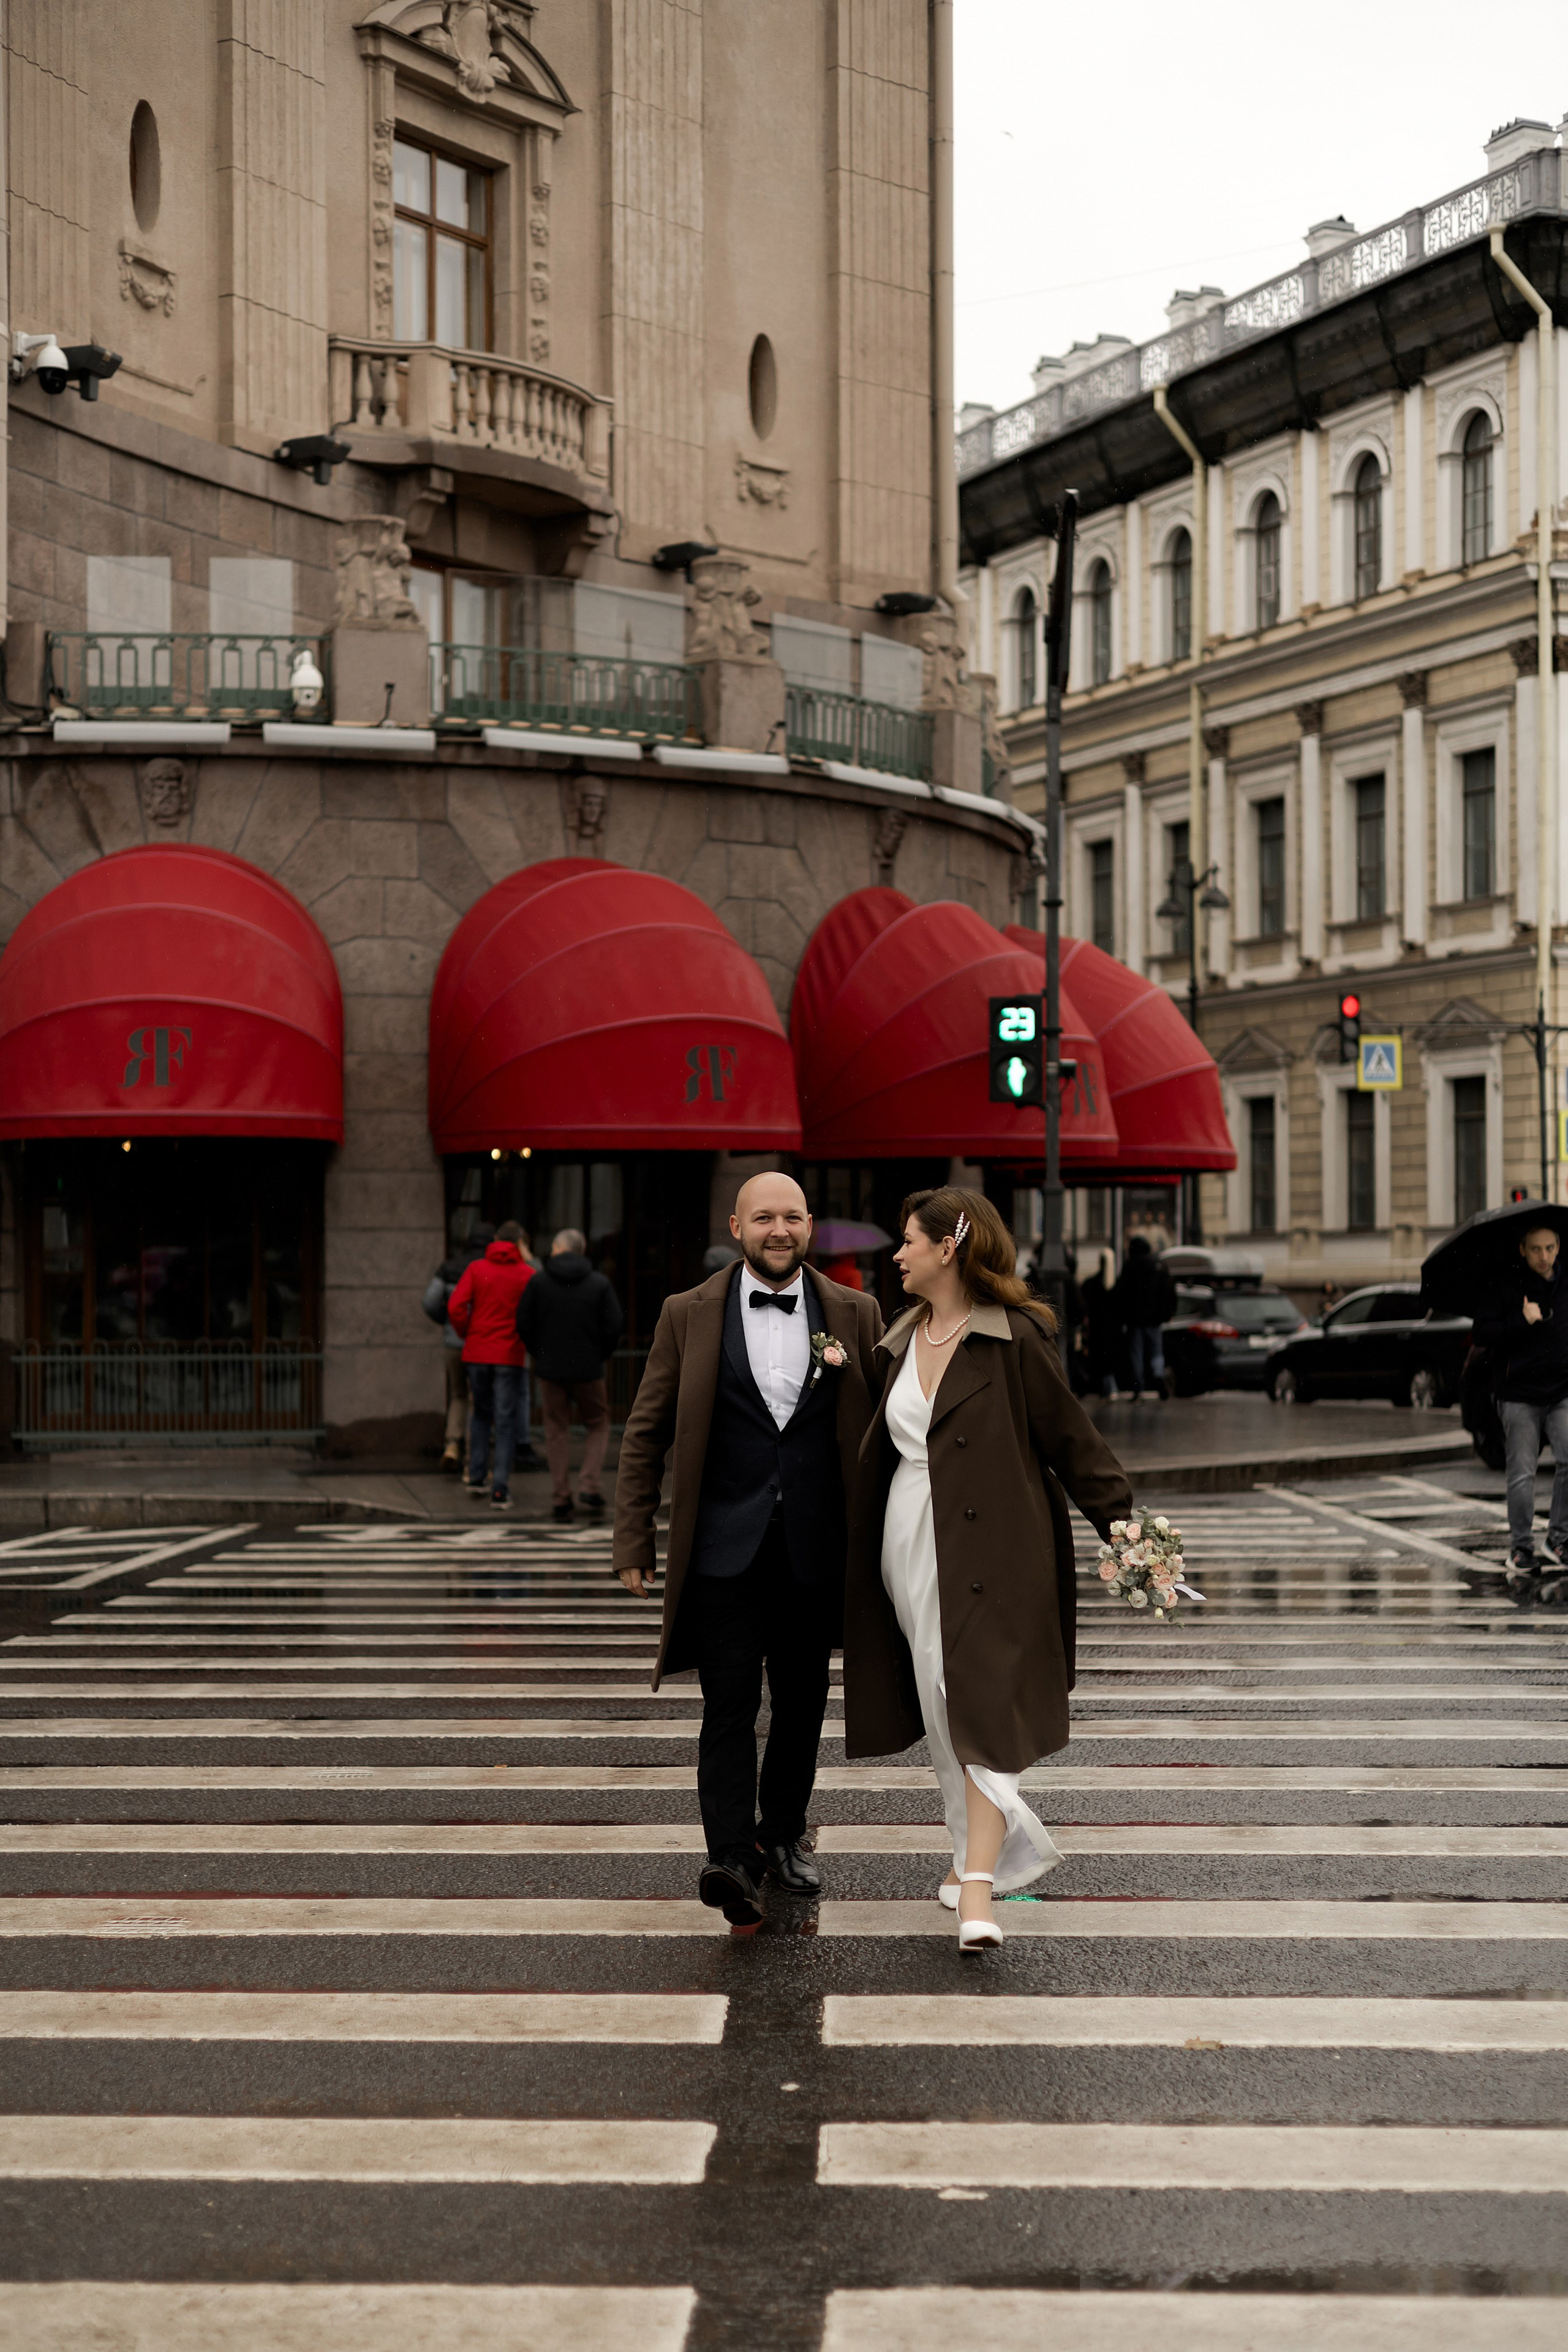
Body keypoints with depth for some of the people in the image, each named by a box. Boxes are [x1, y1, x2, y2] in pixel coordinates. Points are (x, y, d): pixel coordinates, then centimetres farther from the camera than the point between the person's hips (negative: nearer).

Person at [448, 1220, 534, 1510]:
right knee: (506, 1422, 1)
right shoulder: (528, 1274, -3)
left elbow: (456, 1307, -8)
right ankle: (500, 1491, -5)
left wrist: (466, 1334, 8)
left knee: (481, 1414, 20)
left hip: (477, 1354, 2)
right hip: (510, 1356, -2)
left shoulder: (477, 1269, 1)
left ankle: (476, 1477, 20)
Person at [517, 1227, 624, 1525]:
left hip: (550, 1369, 1)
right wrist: (598, 1355, 8)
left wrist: (539, 1354, 11)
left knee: (557, 1431, 10)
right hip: (588, 1369, -1)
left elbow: (523, 1324, -2)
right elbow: (614, 1326, -6)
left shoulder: (538, 1282, -3)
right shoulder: (600, 1284, -4)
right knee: (599, 1426, 14)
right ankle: (589, 1490, 1)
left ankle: (561, 1498, 9)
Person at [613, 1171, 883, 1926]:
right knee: (730, 1705, -10)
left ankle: (783, 1835, 30)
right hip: (725, 1548, -2)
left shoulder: (855, 1315, 5)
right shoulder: (689, 1316, 2)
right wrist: (633, 1540, 0)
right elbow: (645, 1433, 5)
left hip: (817, 1552, 2)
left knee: (802, 1704, 12)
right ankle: (732, 1860, -14)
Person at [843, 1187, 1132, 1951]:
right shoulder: (900, 1341, 13)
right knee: (941, 1713, 12)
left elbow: (1069, 1436, -5)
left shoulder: (1014, 1338, -7)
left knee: (981, 1712, -11)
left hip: (988, 1553, -6)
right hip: (911, 1544, 7)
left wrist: (1122, 1523, -9)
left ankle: (977, 1888, -14)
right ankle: (982, 1848, 29)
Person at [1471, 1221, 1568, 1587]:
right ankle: (1521, 1553, 6)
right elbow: (1480, 1334, -7)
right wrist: (1521, 1321, -16)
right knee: (1521, 1474, -3)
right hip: (1520, 1395, -2)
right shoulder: (1509, 1289, -1)